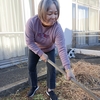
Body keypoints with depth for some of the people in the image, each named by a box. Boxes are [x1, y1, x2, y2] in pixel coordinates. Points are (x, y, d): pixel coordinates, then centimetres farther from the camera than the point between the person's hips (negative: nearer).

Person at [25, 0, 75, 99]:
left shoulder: (57, 28, -37)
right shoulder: (31, 22, -36)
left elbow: (62, 49, -39)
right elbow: (29, 42, -26)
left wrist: (68, 69, -45)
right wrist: (41, 54, -28)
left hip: (49, 49, -1)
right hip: (34, 49, 1)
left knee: (51, 68, -6)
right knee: (31, 67, 8)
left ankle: (50, 90, 17)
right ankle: (34, 86, 34)